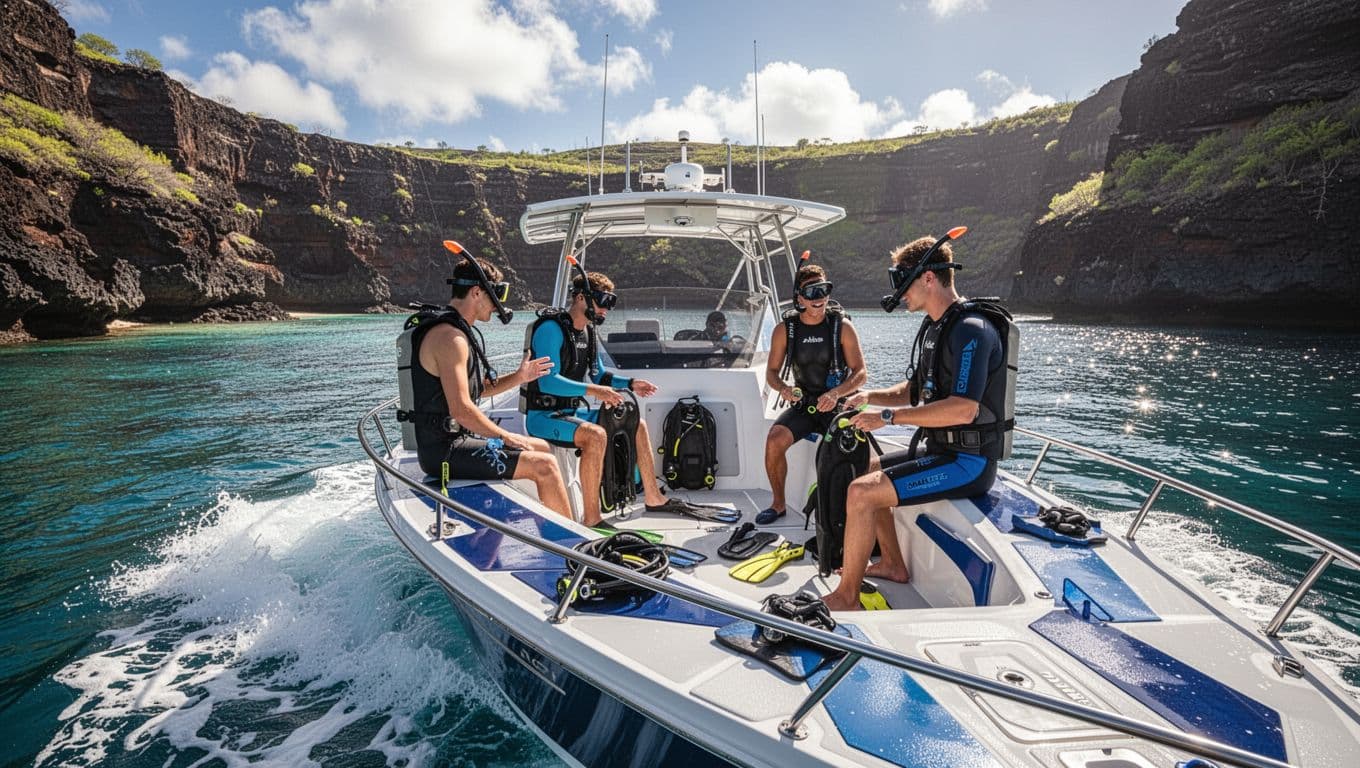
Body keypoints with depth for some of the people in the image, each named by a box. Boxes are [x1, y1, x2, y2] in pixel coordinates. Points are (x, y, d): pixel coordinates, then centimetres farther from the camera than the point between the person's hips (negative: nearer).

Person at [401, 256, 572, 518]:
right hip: (446, 450, -11)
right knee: (544, 465, -15)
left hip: (457, 438, 11)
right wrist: (507, 437, -16)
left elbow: (476, 389, 19)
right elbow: (461, 409, -26)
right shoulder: (449, 336, -20)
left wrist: (518, 377, 8)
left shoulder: (458, 331, 14)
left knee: (541, 447, 18)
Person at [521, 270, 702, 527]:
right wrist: (591, 390, -35)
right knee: (595, 435, -36)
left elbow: (599, 375, 20)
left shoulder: (588, 331, 11)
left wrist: (630, 384, 4)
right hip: (543, 416, -9)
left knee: (637, 424, 6)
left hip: (574, 411, 9)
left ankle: (653, 498, 14)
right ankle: (591, 519, -28)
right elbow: (548, 381, -27)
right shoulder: (551, 328, -17)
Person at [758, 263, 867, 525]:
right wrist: (783, 388, -18)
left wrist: (836, 393, -26)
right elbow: (772, 372, 5)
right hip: (803, 405, 2)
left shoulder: (842, 327, -5)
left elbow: (860, 373, -7)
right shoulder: (785, 329, -1)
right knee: (774, 440, -23)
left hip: (838, 405, -1)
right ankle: (778, 504, -1)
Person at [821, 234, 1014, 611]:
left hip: (967, 462, -10)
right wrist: (872, 396, 0)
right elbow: (912, 391, 19)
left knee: (861, 493, -20)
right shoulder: (935, 327, 12)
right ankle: (893, 564, 27)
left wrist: (888, 416, -26)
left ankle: (846, 598, -6)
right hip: (941, 451, 11)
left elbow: (962, 410, -30)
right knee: (864, 470, 19)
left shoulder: (970, 330, -20)